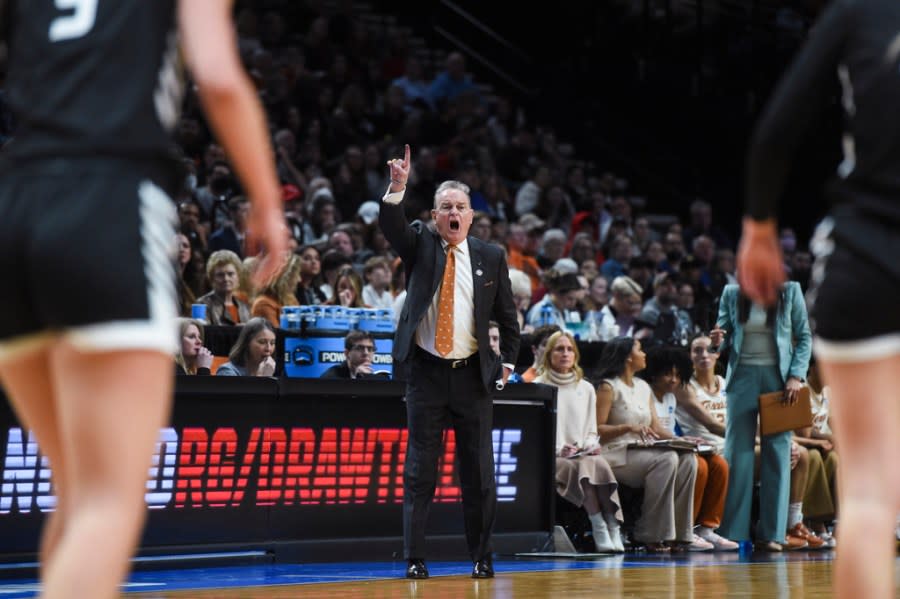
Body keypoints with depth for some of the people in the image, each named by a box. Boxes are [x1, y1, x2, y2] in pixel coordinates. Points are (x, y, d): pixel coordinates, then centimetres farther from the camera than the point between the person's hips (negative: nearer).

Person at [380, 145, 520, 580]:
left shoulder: (490, 257, 5)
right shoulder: (420, 244, 3)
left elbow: (507, 315, 12)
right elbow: (390, 225, -17)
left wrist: (508, 361, 9)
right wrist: (397, 186, -33)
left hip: (473, 374, 1)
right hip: (427, 372, -1)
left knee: (479, 470, 4)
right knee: (419, 469, 0)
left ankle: (481, 558, 13)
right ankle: (414, 559, 3)